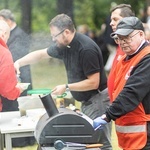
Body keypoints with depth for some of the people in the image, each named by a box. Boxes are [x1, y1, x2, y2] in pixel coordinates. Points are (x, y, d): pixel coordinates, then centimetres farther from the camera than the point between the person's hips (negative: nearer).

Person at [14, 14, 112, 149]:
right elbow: (41, 54, 19)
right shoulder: (64, 45, 5)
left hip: (97, 99, -9)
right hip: (86, 100, 9)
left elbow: (93, 82, -21)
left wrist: (66, 87, -16)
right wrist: (18, 63, 7)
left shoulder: (86, 49, -22)